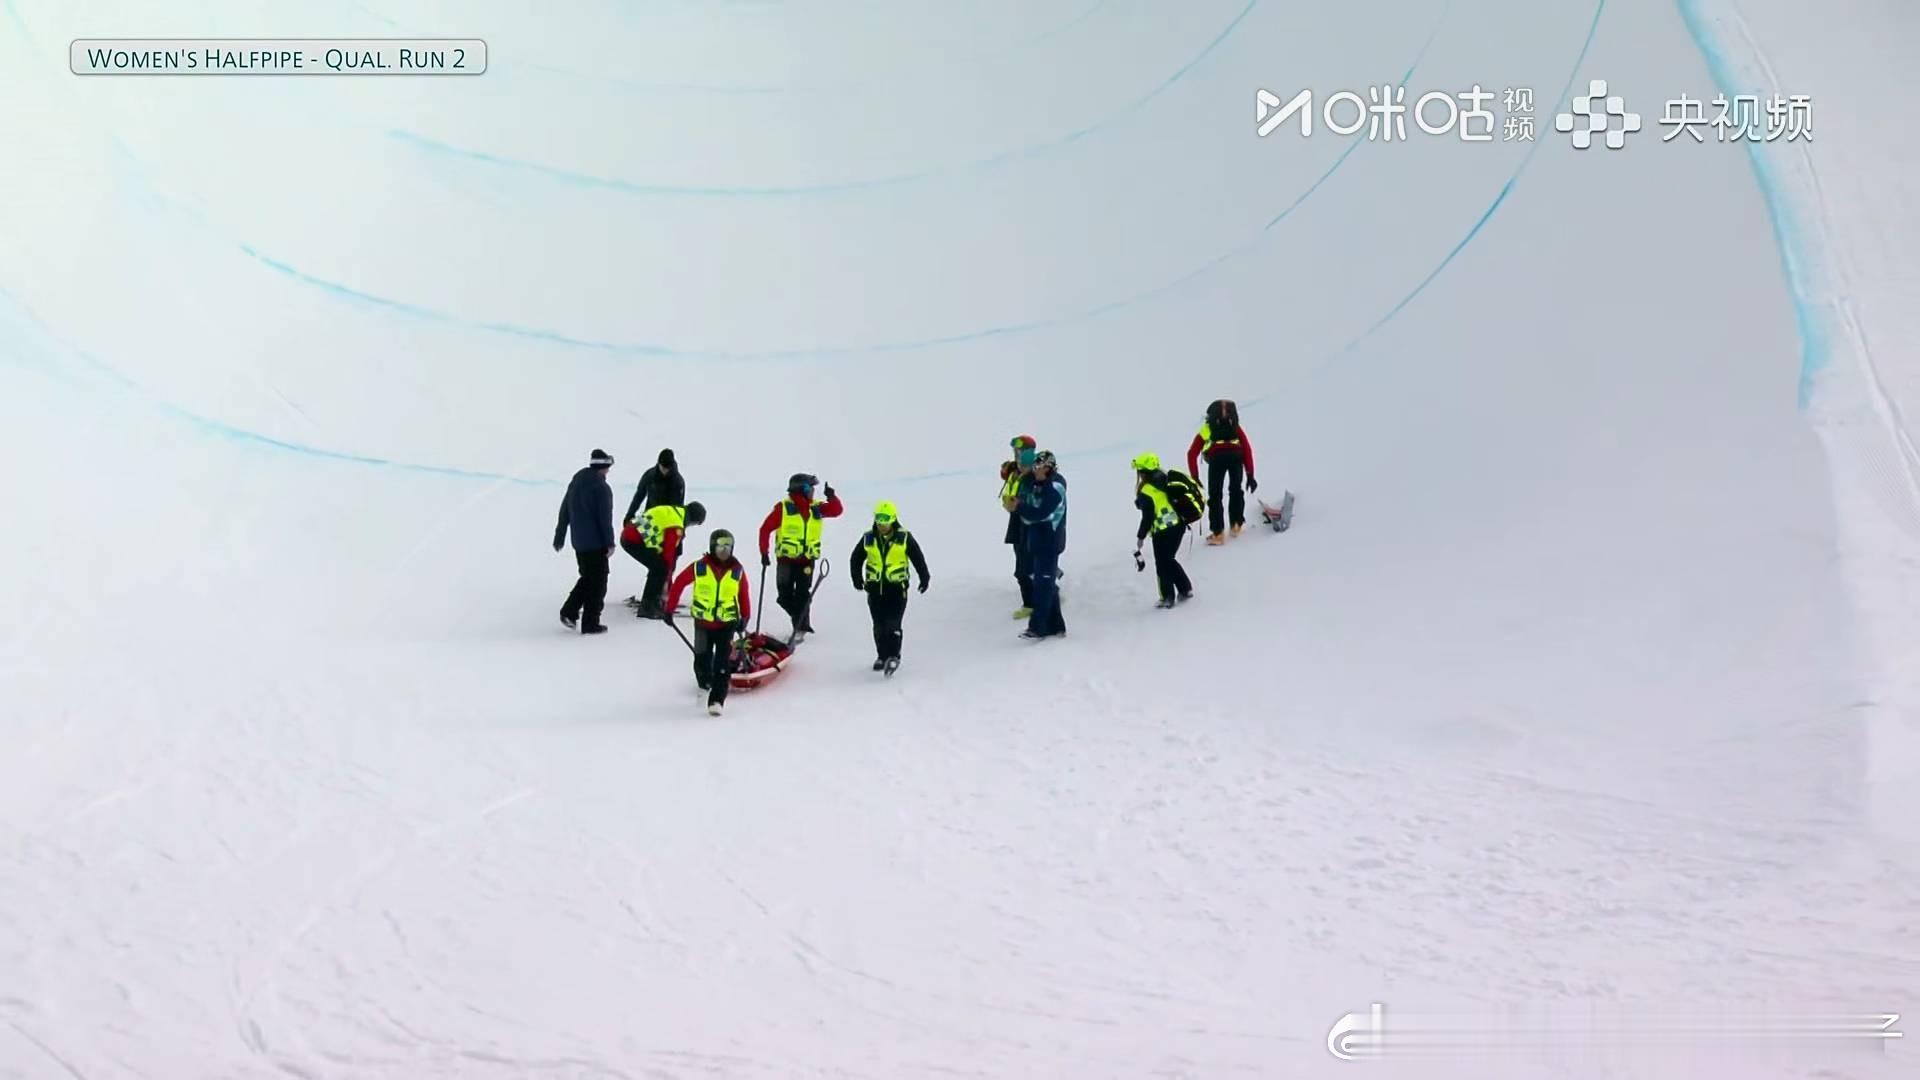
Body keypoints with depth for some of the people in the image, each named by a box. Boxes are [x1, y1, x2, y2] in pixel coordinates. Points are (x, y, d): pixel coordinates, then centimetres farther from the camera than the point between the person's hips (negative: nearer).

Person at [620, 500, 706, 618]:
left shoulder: (676, 512, 15)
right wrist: (666, 580, -3)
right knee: (660, 568, -9)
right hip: (634, 540, -10)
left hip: (629, 534, 10)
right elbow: (669, 552, -12)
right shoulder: (676, 525, -15)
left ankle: (648, 602, 29)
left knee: (657, 566, 19)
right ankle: (646, 608, -6)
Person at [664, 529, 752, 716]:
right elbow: (679, 583, -2)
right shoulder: (699, 567, -10)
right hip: (702, 622, 0)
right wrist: (669, 609, 1)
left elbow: (744, 595, 5)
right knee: (702, 658, 11)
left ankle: (717, 699, -10)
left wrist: (745, 618, 3)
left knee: (723, 663, -10)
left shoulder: (737, 570, -5)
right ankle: (705, 685, 41)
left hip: (727, 624, 0)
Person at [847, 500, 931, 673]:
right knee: (879, 625, 9)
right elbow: (855, 559, 13)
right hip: (875, 587, 3)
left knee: (893, 624, -12)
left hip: (897, 587, -3)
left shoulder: (904, 538, -5)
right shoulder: (868, 538, 1)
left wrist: (924, 578, 4)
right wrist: (857, 578, 5)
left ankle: (893, 656, -6)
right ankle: (882, 656, 22)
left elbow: (918, 558, 4)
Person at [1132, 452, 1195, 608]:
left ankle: (1167, 597, 13)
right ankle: (1185, 589, 26)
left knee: (1162, 564, 8)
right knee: (1170, 560, 23)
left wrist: (1140, 537, -5)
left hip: (1163, 532, -8)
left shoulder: (1146, 492, -16)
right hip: (1179, 526, 8)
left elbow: (1147, 518, -15)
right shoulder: (1167, 482, 7)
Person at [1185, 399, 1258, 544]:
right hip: (1235, 455, 1)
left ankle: (1217, 534, -1)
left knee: (1214, 495, 6)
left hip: (1216, 456, -1)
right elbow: (1247, 450, 24)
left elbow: (1192, 454, 23)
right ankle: (1236, 524, 23)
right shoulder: (1236, 428, 34)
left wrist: (1194, 478, 22)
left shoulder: (1206, 429, 33)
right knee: (1235, 490, 24)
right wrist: (1250, 476, 22)